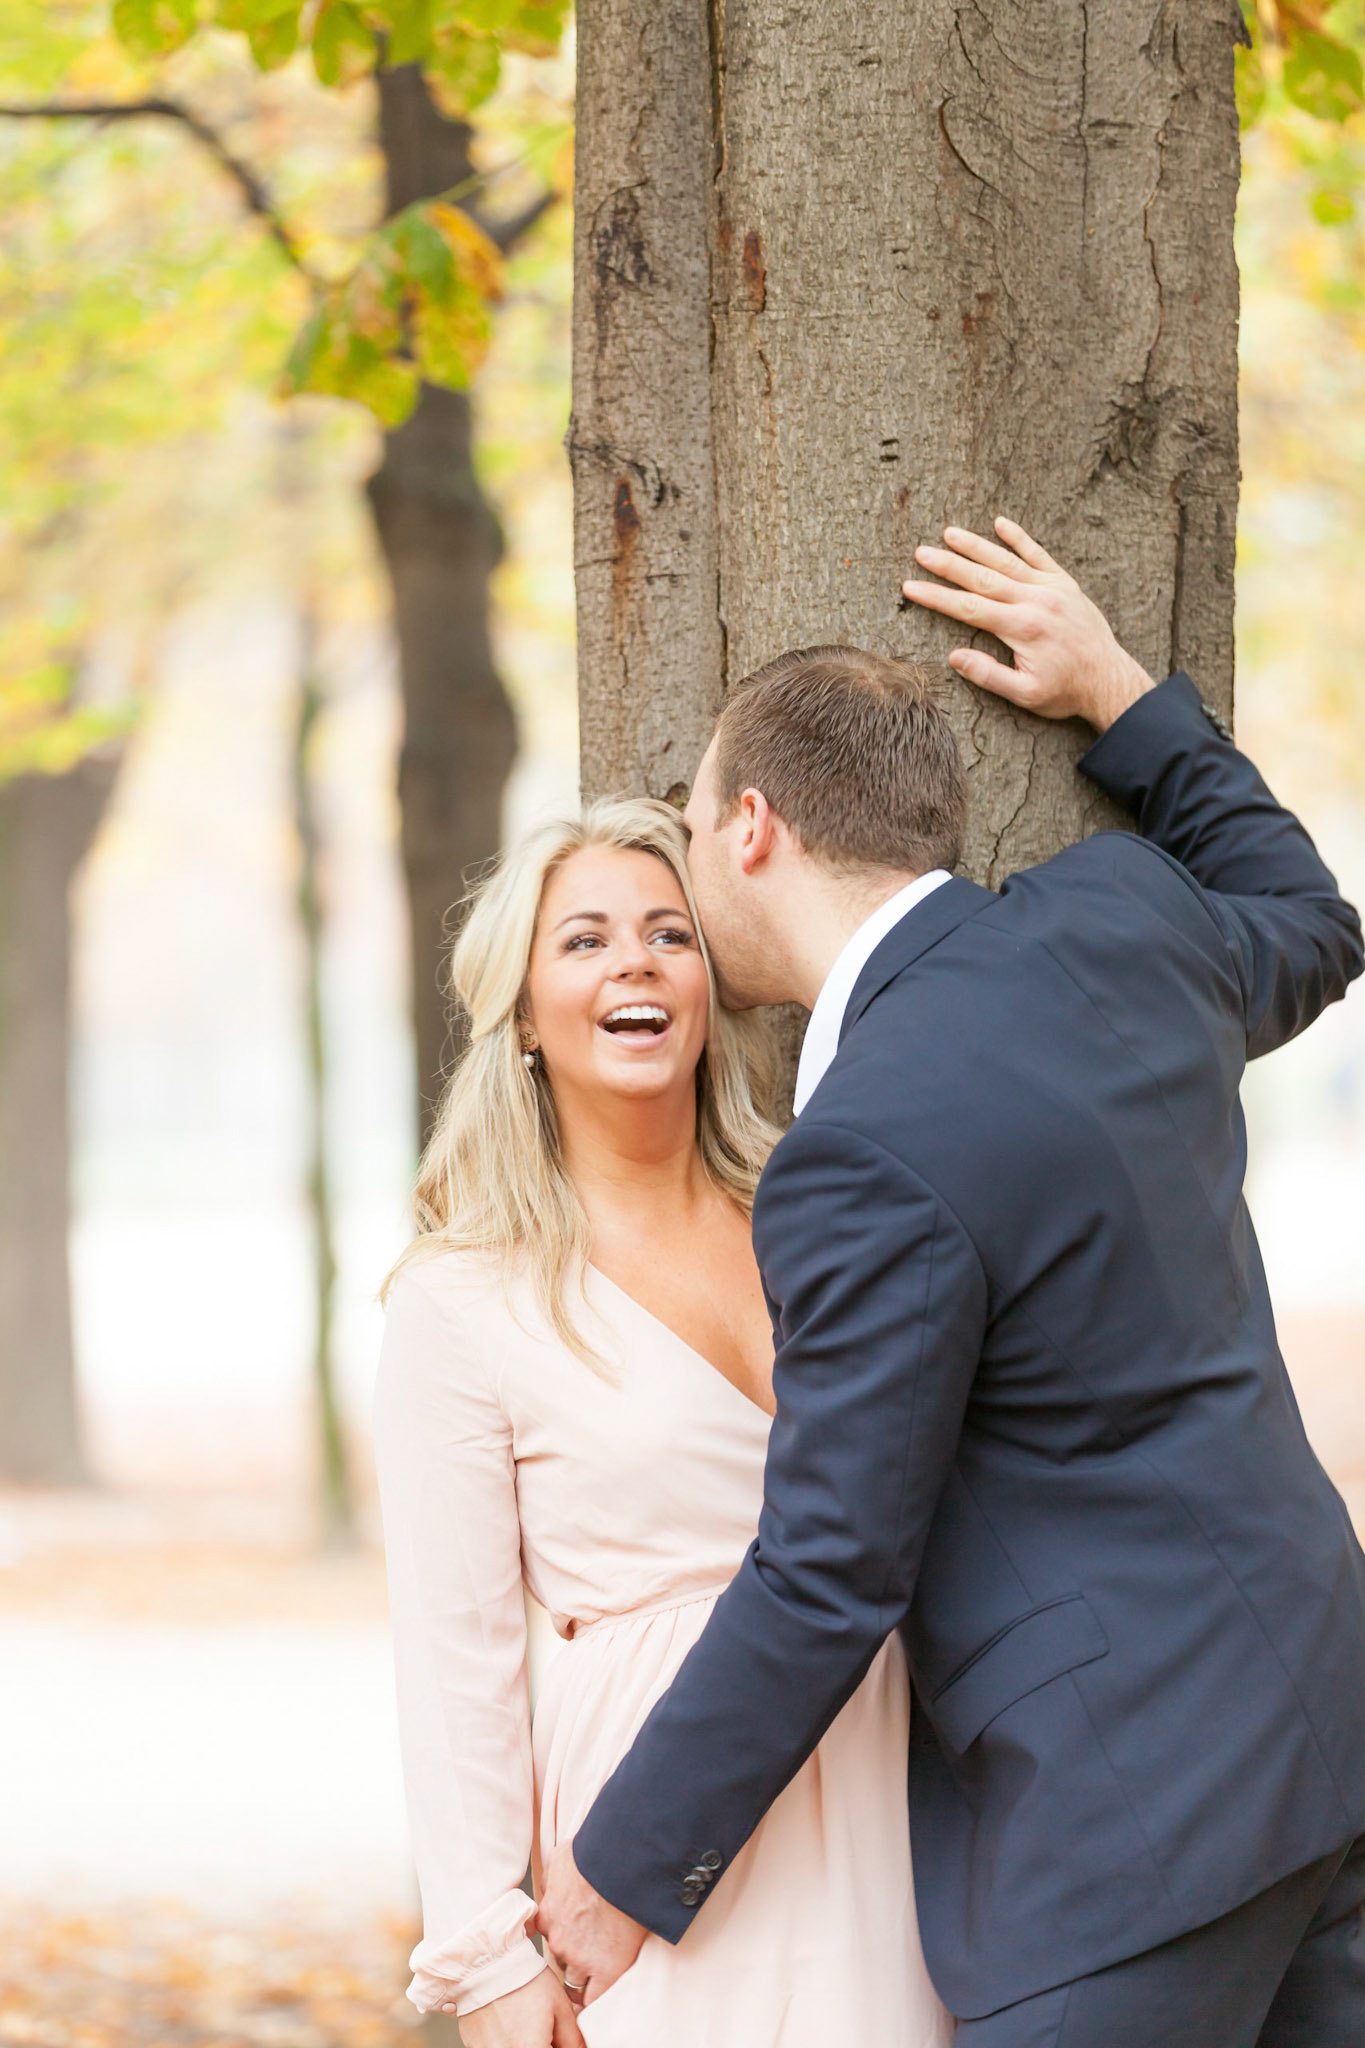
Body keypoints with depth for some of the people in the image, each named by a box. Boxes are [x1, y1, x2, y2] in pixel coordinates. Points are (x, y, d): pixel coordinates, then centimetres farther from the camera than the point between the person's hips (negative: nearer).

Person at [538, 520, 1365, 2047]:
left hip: (1134, 1801, -9)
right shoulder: (1115, 917, 2)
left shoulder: (870, 1162, -21)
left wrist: (624, 1868, -4)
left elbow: (831, 1578, -16)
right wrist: (1121, 693, 23)